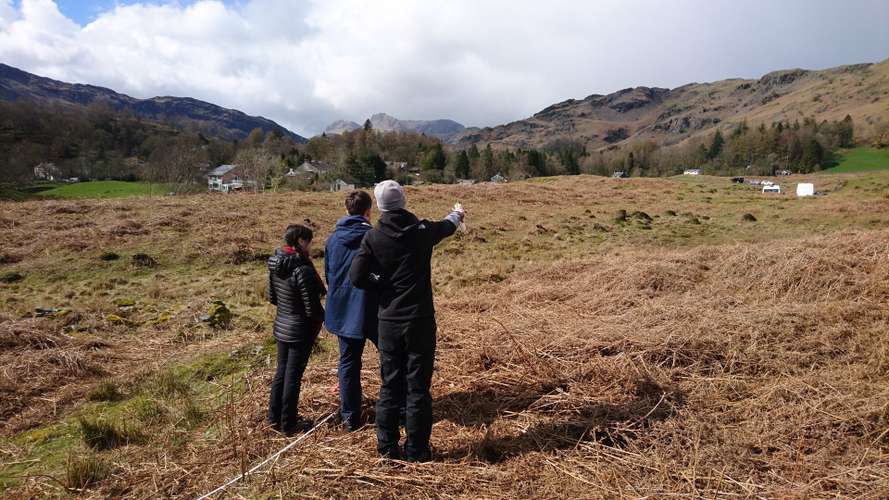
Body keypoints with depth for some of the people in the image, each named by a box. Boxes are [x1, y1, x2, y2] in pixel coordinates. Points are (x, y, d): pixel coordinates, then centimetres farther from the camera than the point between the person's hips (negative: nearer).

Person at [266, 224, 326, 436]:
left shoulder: (275, 264, -2)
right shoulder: (303, 270, -26)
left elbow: (271, 297, 9)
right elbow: (313, 309, -21)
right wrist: (323, 317, -2)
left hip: (281, 326, 7)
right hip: (300, 330, -7)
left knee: (281, 371, 19)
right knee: (293, 376, 5)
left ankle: (274, 417, 32)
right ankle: (289, 424, 18)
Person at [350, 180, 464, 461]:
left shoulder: (373, 237, -7)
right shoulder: (423, 231, -5)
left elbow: (357, 277, -11)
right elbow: (447, 226, 18)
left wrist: (382, 285, 7)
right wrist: (456, 214, 41)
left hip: (389, 322, 1)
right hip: (420, 321, -1)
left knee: (390, 385, 14)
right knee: (418, 387, 7)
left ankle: (387, 446, 23)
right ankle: (416, 450, 16)